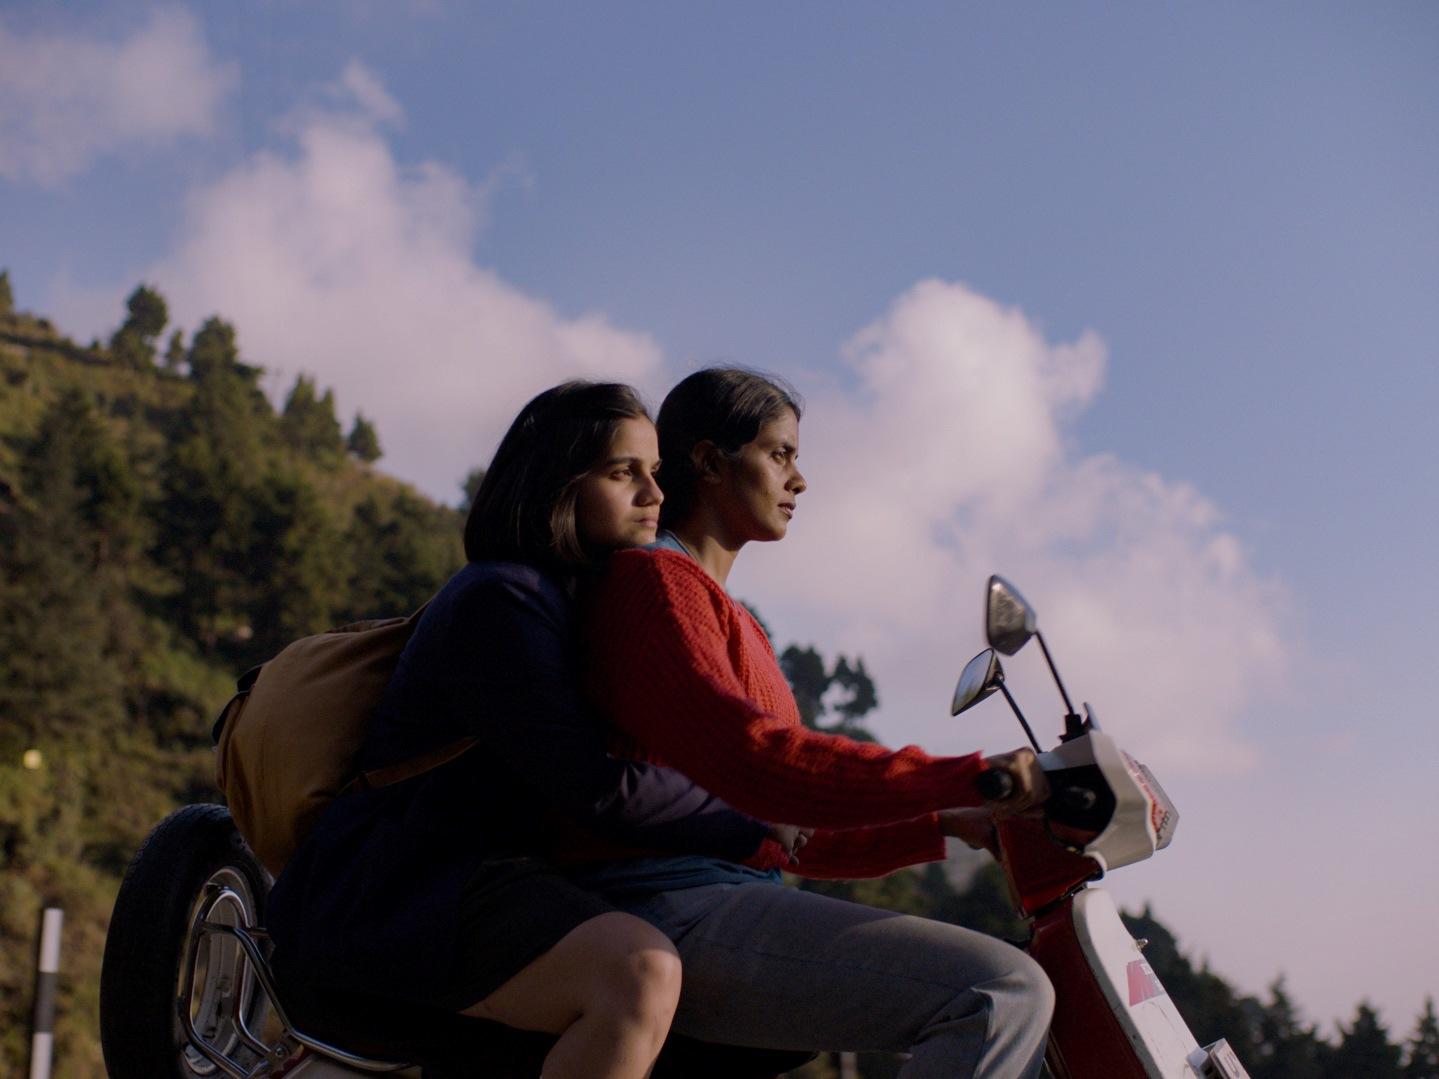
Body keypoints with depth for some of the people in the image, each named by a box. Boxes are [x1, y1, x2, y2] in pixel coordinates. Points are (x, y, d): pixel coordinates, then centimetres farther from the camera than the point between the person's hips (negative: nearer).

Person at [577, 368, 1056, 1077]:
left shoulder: (733, 620, 27)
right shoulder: (656, 579, -3)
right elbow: (754, 760, -19)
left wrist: (950, 828, 18)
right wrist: (971, 777, -19)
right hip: (683, 911, -10)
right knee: (1004, 992, -23)